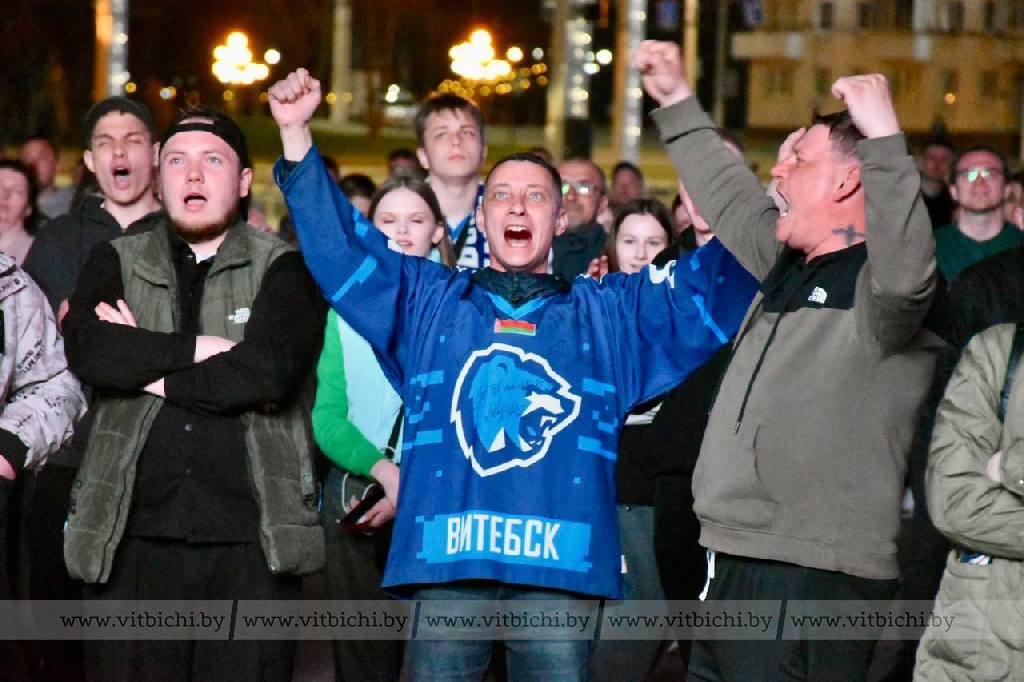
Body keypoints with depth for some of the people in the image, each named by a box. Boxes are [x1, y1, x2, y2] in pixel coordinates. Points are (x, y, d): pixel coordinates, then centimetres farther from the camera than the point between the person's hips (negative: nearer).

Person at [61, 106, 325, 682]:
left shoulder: (285, 269, 5)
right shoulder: (117, 263, 13)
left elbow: (269, 370, -14)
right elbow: (90, 352, -7)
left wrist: (143, 365, -5)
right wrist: (208, 348, -9)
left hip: (250, 545, -2)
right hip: (134, 538, 2)